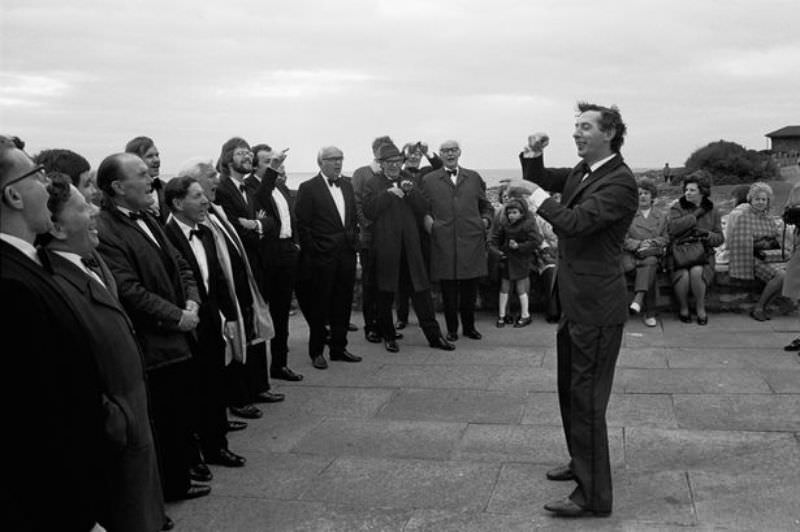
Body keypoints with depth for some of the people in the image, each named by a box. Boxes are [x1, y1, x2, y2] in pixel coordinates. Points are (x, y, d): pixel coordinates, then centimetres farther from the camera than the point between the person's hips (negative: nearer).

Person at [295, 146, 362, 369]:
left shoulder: (347, 185, 12)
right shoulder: (308, 188, -6)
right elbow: (302, 225, -8)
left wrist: (354, 242, 9)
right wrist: (312, 253, -10)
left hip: (346, 255, 6)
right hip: (321, 257, -6)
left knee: (343, 304, 11)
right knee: (319, 306, 3)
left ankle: (339, 348, 24)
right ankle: (316, 352, 14)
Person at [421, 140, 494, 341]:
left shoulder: (474, 177, 14)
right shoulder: (428, 180, 9)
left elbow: (486, 206, 19)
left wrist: (485, 220, 1)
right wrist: (426, 219, -9)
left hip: (471, 241, 2)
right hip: (443, 243, -1)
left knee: (470, 289, 7)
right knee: (448, 291, 3)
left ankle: (469, 327, 23)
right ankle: (452, 329, 16)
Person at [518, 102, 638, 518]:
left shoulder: (619, 181, -18)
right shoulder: (582, 172, 11)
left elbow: (575, 221, -29)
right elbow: (538, 178, 23)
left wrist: (542, 202, -11)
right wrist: (533, 155, 2)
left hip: (596, 305, -10)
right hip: (574, 301, 10)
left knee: (587, 399, -4)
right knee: (570, 390, 22)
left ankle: (593, 497, 6)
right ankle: (581, 463, 41)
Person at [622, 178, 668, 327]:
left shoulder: (661, 216, 22)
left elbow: (665, 239, 14)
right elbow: (624, 239, 7)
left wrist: (650, 243, -8)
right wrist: (639, 244, -12)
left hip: (653, 254, 0)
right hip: (631, 254, 0)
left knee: (650, 263, -38)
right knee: (649, 271, -34)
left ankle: (638, 299, -54)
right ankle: (649, 313, -34)